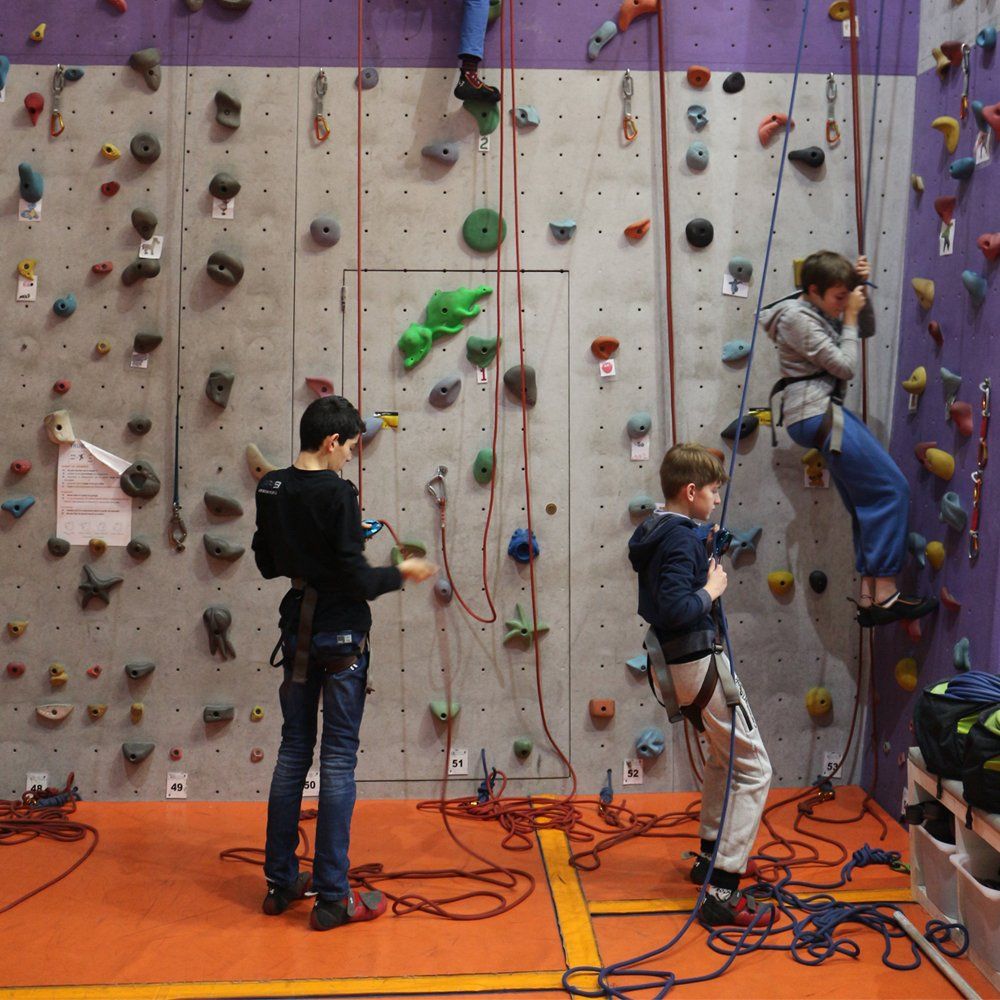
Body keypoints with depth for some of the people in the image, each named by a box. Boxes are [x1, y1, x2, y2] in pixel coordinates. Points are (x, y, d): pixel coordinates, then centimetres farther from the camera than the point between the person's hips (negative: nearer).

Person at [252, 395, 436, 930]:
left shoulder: (271, 489, 3)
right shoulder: (337, 493, -18)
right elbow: (357, 581, -20)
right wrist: (401, 572, -4)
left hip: (296, 634, 7)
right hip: (340, 637, -7)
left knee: (293, 752, 15)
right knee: (338, 761, 0)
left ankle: (281, 881, 24)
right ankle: (332, 897, 7)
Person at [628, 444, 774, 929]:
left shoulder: (654, 531, 10)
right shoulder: (681, 538, -19)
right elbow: (675, 609, -30)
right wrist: (711, 590, -14)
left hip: (674, 665, 10)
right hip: (700, 663, -10)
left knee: (724, 754, 29)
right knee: (753, 770, -5)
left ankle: (710, 857, 38)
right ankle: (722, 894, -7)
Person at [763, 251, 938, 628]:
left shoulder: (822, 310, 15)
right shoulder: (797, 317, -13)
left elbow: (867, 329, 25)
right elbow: (845, 366, -14)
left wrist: (861, 292, 10)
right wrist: (849, 317, -5)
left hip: (823, 415, 10)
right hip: (818, 415, -10)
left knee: (869, 504, 8)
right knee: (891, 488, -11)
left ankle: (868, 599, 10)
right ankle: (885, 595, -10)